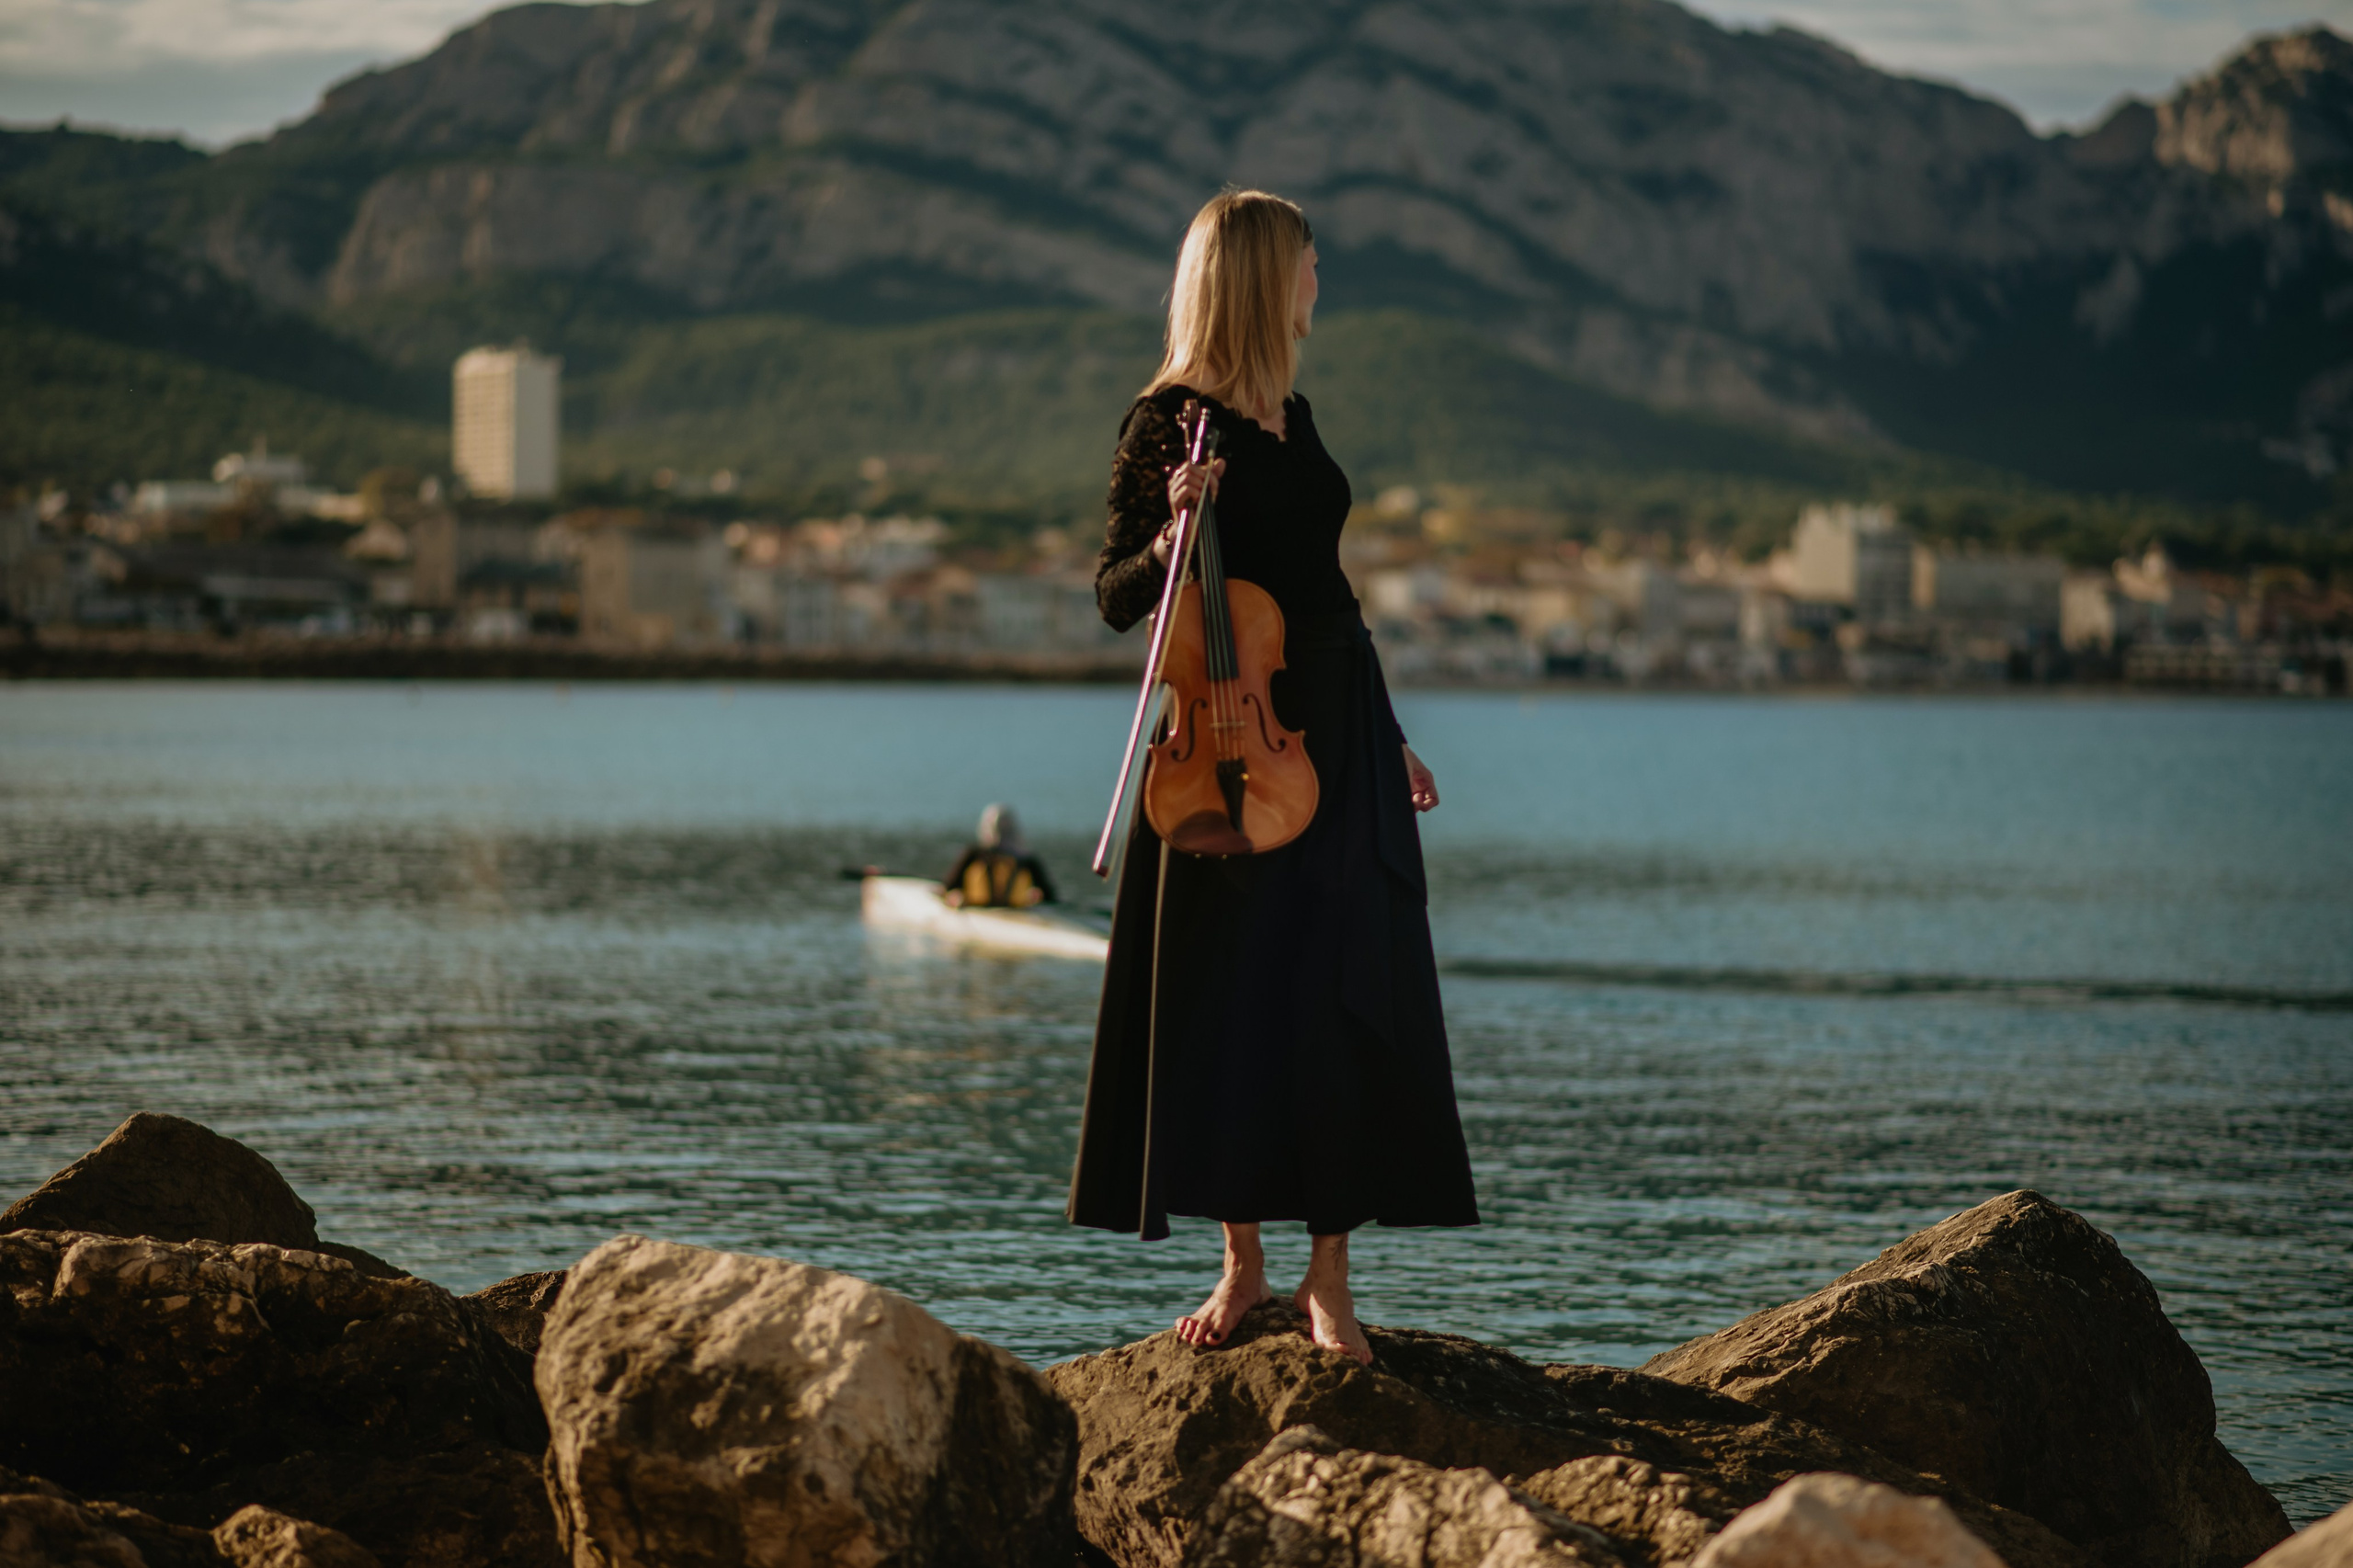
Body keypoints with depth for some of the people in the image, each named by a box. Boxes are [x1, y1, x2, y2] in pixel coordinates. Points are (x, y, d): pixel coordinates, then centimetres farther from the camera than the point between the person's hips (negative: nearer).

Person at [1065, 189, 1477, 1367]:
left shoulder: (1291, 417, 15)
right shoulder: (1168, 422, -5)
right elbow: (1116, 599, -6)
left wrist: (1388, 741, 24)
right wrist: (1175, 529, -25)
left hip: (1339, 737, 6)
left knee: (1345, 999, -2)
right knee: (1228, 996, -1)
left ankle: (1327, 1274, 2)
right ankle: (1244, 1262, 10)